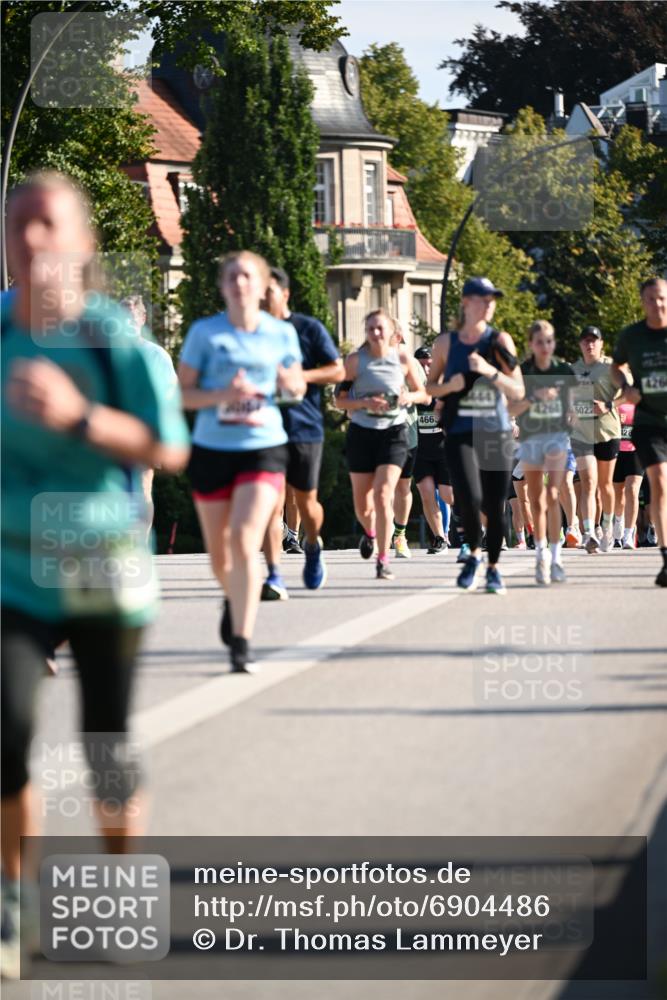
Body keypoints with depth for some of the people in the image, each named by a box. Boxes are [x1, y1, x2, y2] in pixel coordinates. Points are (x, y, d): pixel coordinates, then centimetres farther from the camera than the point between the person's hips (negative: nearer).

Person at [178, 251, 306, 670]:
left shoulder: (282, 333, 4)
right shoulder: (205, 332, -2)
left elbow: (298, 386, 17)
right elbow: (182, 393, -2)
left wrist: (290, 380, -7)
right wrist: (222, 395, -19)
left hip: (264, 447, -1)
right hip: (212, 450, 1)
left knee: (245, 541, -18)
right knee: (219, 550, 11)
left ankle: (242, 643, -16)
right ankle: (234, 600, 46)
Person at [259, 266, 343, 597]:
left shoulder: (309, 328, 1)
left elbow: (338, 371, -1)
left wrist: (299, 376, -14)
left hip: (305, 427, -1)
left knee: (306, 502, 7)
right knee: (272, 503, -11)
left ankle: (313, 546, 40)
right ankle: (274, 578, -15)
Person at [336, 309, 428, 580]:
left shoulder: (403, 358, -1)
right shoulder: (355, 360, -3)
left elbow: (423, 394, 9)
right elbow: (341, 399, -2)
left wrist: (409, 397, -13)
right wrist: (365, 403, -19)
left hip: (393, 433, -1)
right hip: (361, 433, 1)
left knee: (383, 495, -16)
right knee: (362, 504, 9)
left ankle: (383, 561, -11)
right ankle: (370, 533, 45)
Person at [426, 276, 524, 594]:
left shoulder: (500, 341, 2)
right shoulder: (446, 342, 4)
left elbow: (518, 391, 0)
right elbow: (431, 386, 14)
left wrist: (491, 371, -16)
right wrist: (450, 386, -7)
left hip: (496, 433, 1)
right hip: (460, 433, -1)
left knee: (495, 506, 2)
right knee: (469, 498, -20)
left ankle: (493, 568, 22)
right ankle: (474, 552, 7)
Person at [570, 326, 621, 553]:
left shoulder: (610, 367, -3)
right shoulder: (573, 370, 10)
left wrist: (608, 405, -24)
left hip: (607, 432, -2)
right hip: (581, 434, 2)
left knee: (605, 483, 12)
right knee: (588, 483, -13)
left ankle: (607, 526, 35)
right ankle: (589, 534, -24)